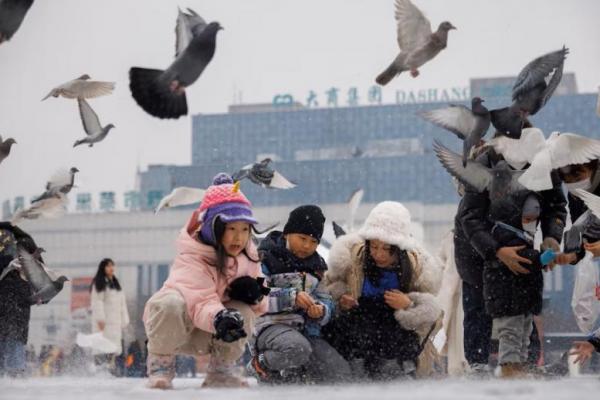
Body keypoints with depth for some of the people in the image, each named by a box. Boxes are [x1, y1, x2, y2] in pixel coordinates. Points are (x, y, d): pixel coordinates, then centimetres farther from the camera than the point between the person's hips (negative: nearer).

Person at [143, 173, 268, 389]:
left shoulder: (247, 257, -4)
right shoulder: (192, 257, -25)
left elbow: (259, 305, 0)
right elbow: (201, 302, -39)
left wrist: (252, 292, -24)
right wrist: (218, 318, -61)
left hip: (208, 335, 5)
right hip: (174, 325, -5)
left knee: (244, 312, -25)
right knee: (171, 303, -39)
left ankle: (220, 371, -5)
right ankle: (160, 364, -16)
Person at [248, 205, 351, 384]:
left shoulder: (316, 265, 18)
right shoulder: (266, 257, -3)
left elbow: (326, 300, 15)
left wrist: (321, 311, -10)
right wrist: (292, 297, -24)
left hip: (306, 329, 6)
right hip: (271, 324, -6)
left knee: (341, 374, -9)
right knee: (298, 348, -39)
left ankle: (290, 378, 13)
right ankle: (262, 365, -7)